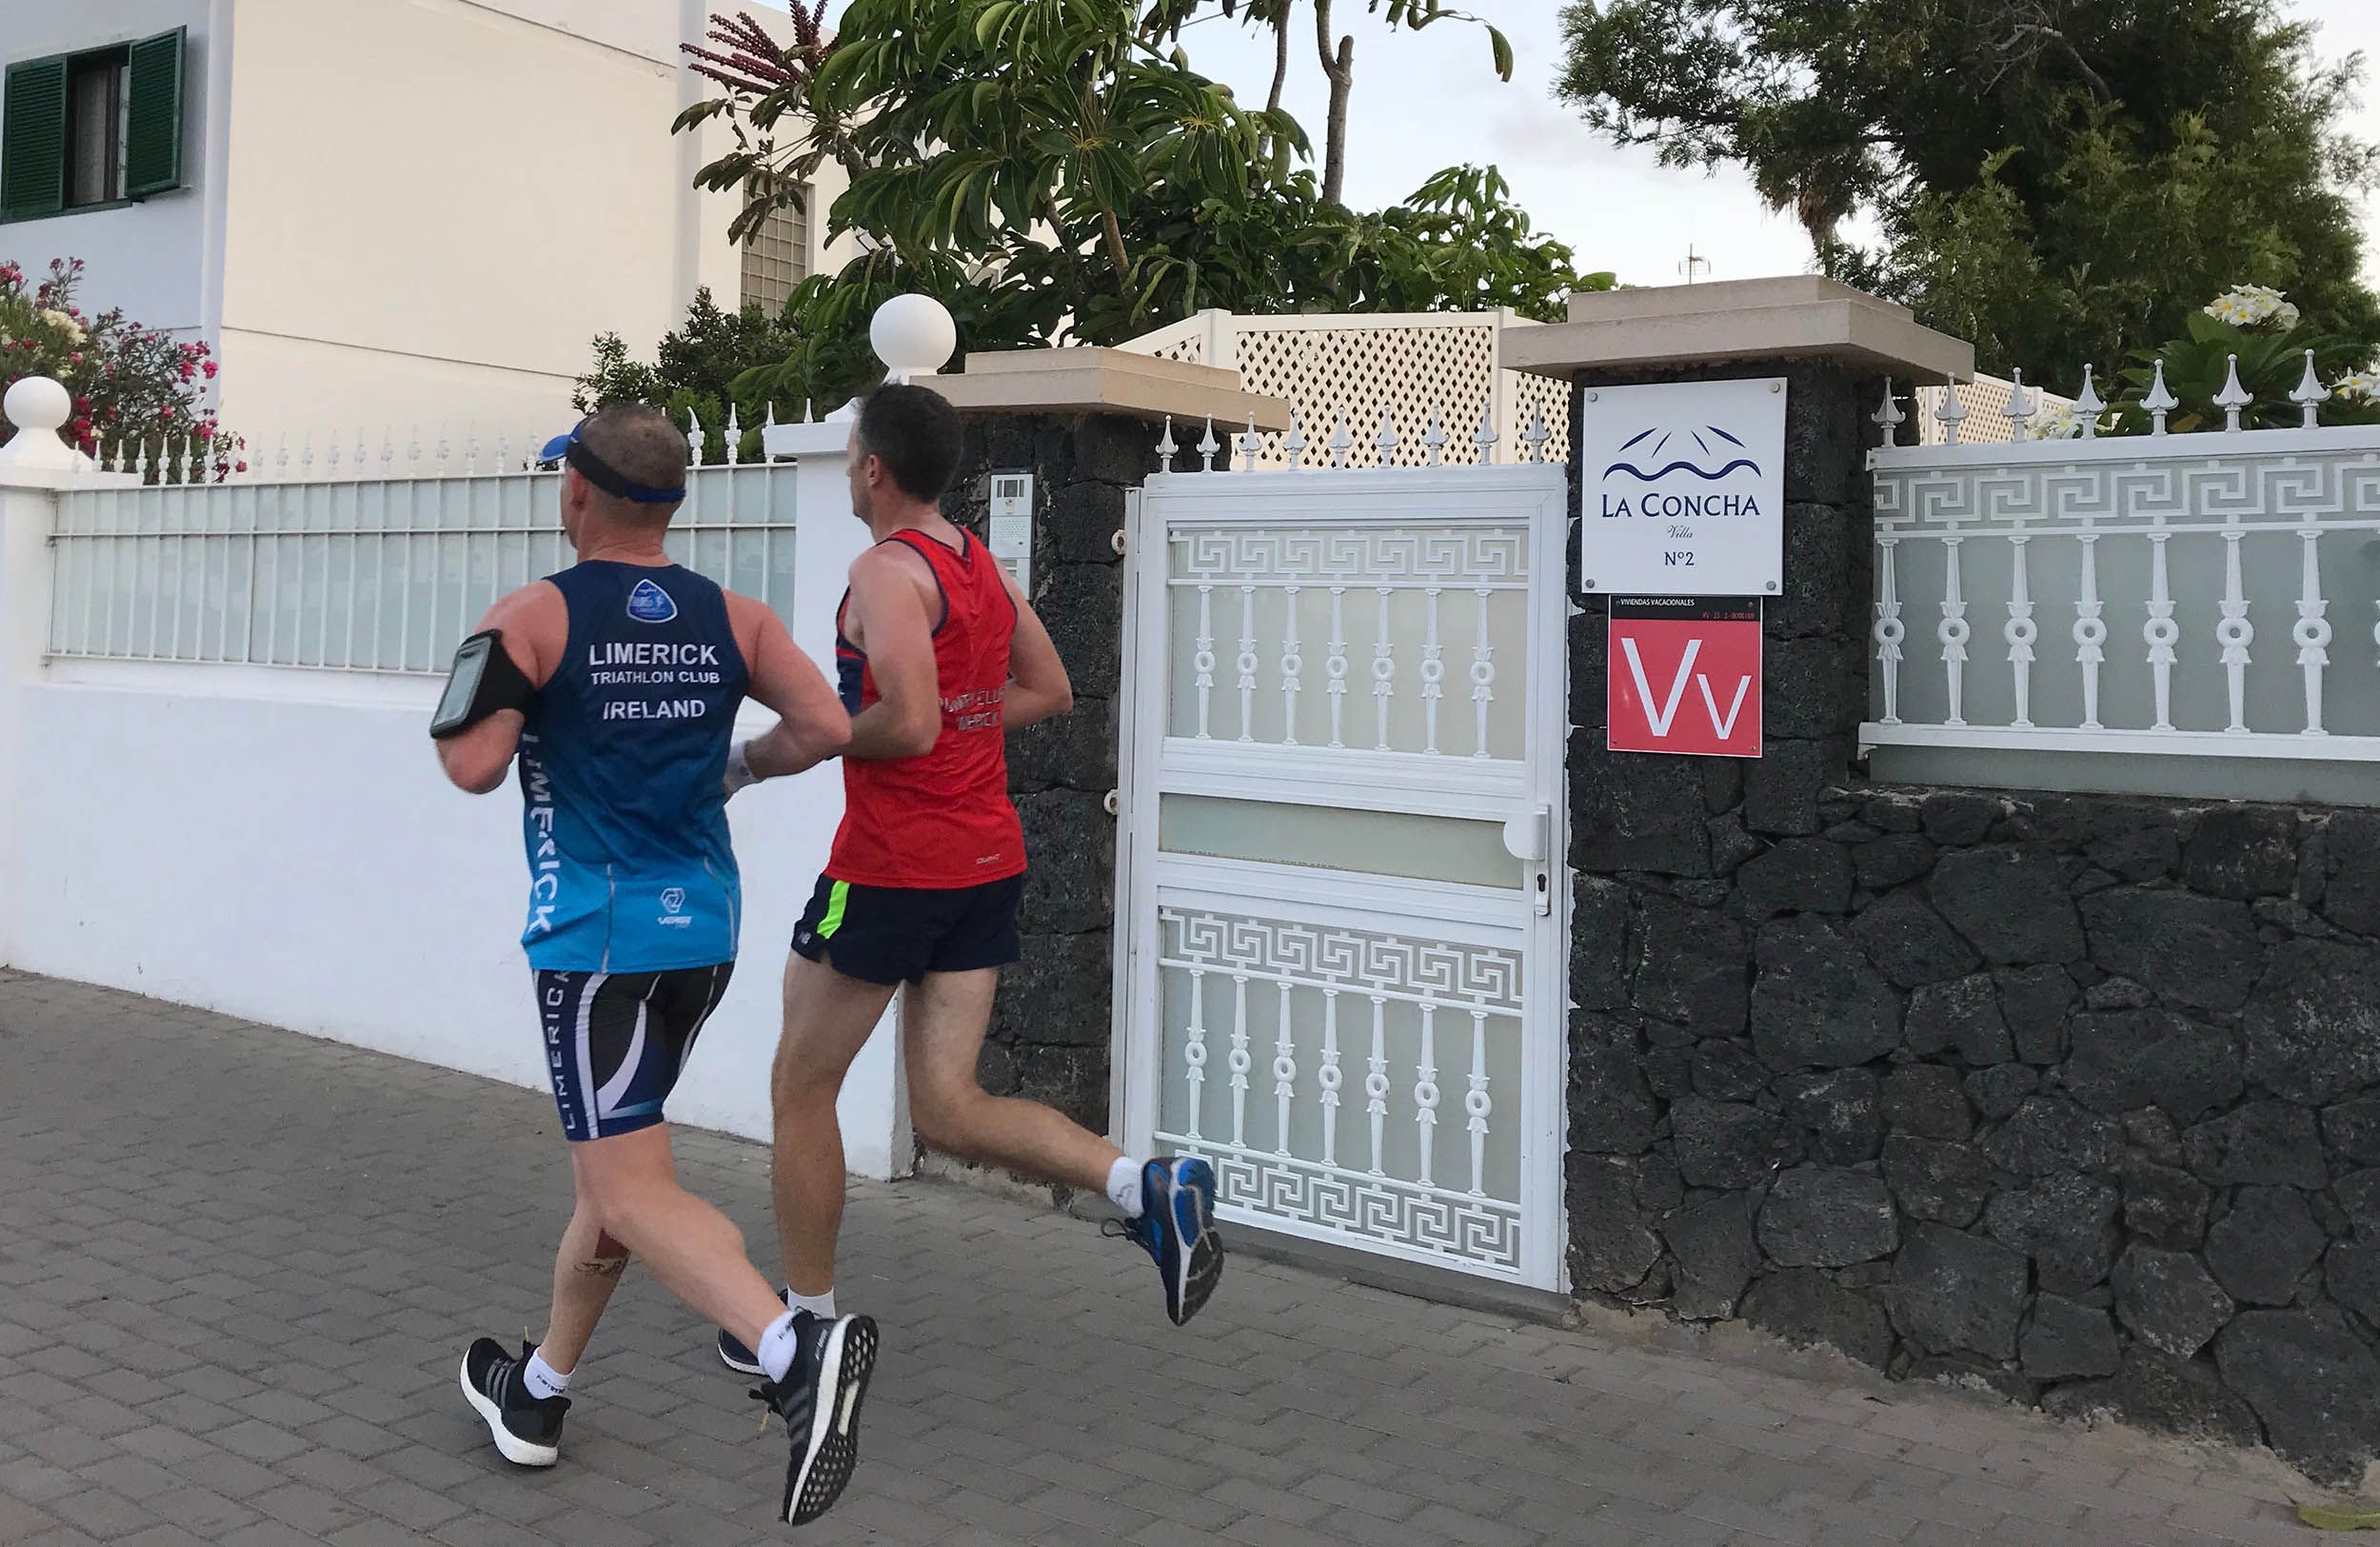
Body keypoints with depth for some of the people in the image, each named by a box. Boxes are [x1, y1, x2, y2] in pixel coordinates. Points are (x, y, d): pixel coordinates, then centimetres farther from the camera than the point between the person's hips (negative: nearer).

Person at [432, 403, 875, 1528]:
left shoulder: (532, 617, -8)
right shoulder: (731, 618, 5)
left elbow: (475, 767, -15)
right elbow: (827, 727, -5)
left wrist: (458, 699, 7)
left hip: (596, 936, -6)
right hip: (703, 929, 6)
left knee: (633, 1196, -7)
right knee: (612, 1167, 20)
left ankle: (797, 1354, -30)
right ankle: (536, 1395, 35)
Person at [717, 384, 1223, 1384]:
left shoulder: (887, 570, -14)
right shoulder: (983, 566, 12)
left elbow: (908, 724, -25)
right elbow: (1050, 692, 20)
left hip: (892, 863, -8)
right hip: (989, 860, 8)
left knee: (802, 1087, 11)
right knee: (946, 1111, 9)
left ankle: (808, 1319, 23)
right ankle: (1147, 1188, -10)